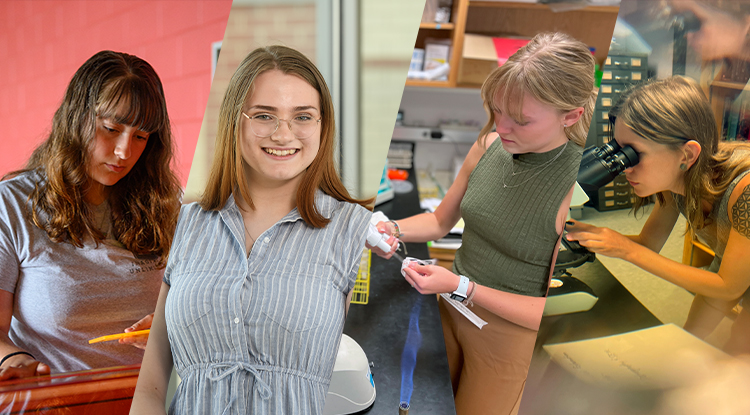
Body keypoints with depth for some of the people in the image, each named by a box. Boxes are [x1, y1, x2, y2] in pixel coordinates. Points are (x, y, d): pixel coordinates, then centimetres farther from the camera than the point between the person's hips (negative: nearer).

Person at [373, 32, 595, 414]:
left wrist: (462, 286, -27)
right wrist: (395, 230, -13)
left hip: (510, 336, -5)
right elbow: (441, 220, 6)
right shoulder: (488, 147, -9)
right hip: (452, 310, 5)